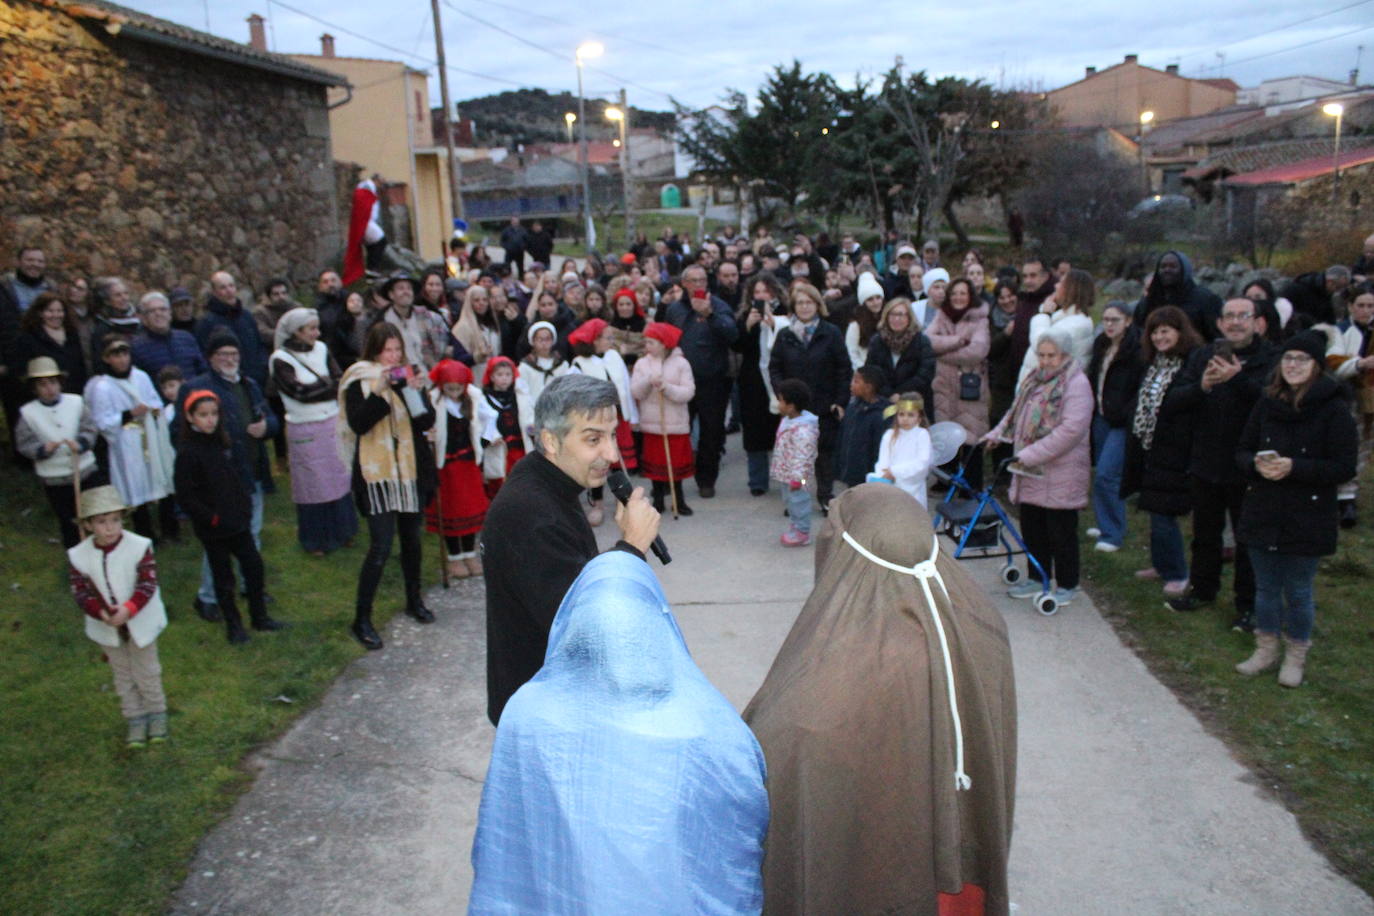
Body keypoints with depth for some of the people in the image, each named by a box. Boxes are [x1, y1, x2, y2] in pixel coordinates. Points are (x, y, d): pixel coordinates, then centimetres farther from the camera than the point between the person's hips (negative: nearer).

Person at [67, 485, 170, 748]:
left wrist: (128, 609, -32)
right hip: (106, 627, 2)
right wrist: (102, 613, -27)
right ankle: (135, 718, 31)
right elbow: (81, 592, -10)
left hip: (140, 622, -2)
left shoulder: (140, 547, -19)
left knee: (146, 672, 13)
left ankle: (156, 713, 32)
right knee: (122, 675, 17)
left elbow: (148, 584, -18)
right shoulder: (78, 556, -13)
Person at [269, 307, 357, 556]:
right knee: (314, 484, 4)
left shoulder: (321, 349, 5)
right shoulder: (281, 360, -10)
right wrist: (331, 386, -10)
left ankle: (340, 531, 29)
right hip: (305, 431, -5)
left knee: (339, 478, 12)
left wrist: (318, 387, -19)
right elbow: (301, 391, -18)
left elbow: (340, 379, -1)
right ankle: (315, 540, 20)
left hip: (333, 423, 5)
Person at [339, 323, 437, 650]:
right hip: (377, 472, -4)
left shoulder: (410, 375, 7)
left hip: (411, 469, 5)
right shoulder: (359, 381, -4)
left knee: (411, 538, 16)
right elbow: (358, 424, -17)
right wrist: (380, 392, -26)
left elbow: (427, 422, -1)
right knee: (381, 546, -9)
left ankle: (414, 600, 34)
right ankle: (361, 620, 0)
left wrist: (415, 392, -16)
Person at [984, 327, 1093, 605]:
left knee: (1061, 530, 3)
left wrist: (1032, 454, -25)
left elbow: (1071, 429, -23)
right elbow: (1016, 413, 21)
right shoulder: (1035, 380, 12)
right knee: (1032, 527, 15)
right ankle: (1037, 578, 29)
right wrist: (996, 433, 3)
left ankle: (1067, 585, 17)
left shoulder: (1076, 383, -14)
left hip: (1060, 474, -7)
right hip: (1030, 472, 8)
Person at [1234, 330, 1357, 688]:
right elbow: (1243, 450, 8)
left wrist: (1293, 468, -23)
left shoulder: (1334, 409, -10)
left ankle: (1296, 656, 25)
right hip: (1263, 513, 4)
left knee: (1297, 592, 7)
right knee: (1265, 587, 15)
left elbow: (1344, 468, -12)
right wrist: (1257, 464, -14)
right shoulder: (1267, 403, 3)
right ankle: (1265, 650, 30)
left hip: (1307, 518, -4)